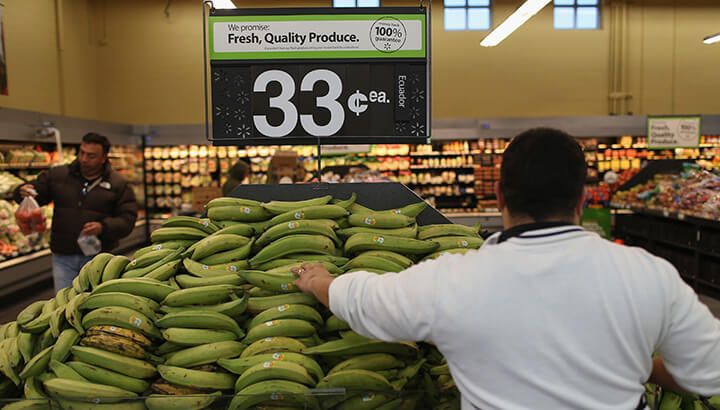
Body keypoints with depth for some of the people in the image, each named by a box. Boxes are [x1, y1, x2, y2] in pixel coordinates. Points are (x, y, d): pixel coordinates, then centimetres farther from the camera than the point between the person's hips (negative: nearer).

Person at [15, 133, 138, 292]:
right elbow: (36, 191, 10)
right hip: (63, 256, 2)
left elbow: (128, 219, -6)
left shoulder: (119, 184, -2)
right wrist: (24, 192, -13)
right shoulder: (57, 175, 5)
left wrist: (104, 227, -22)